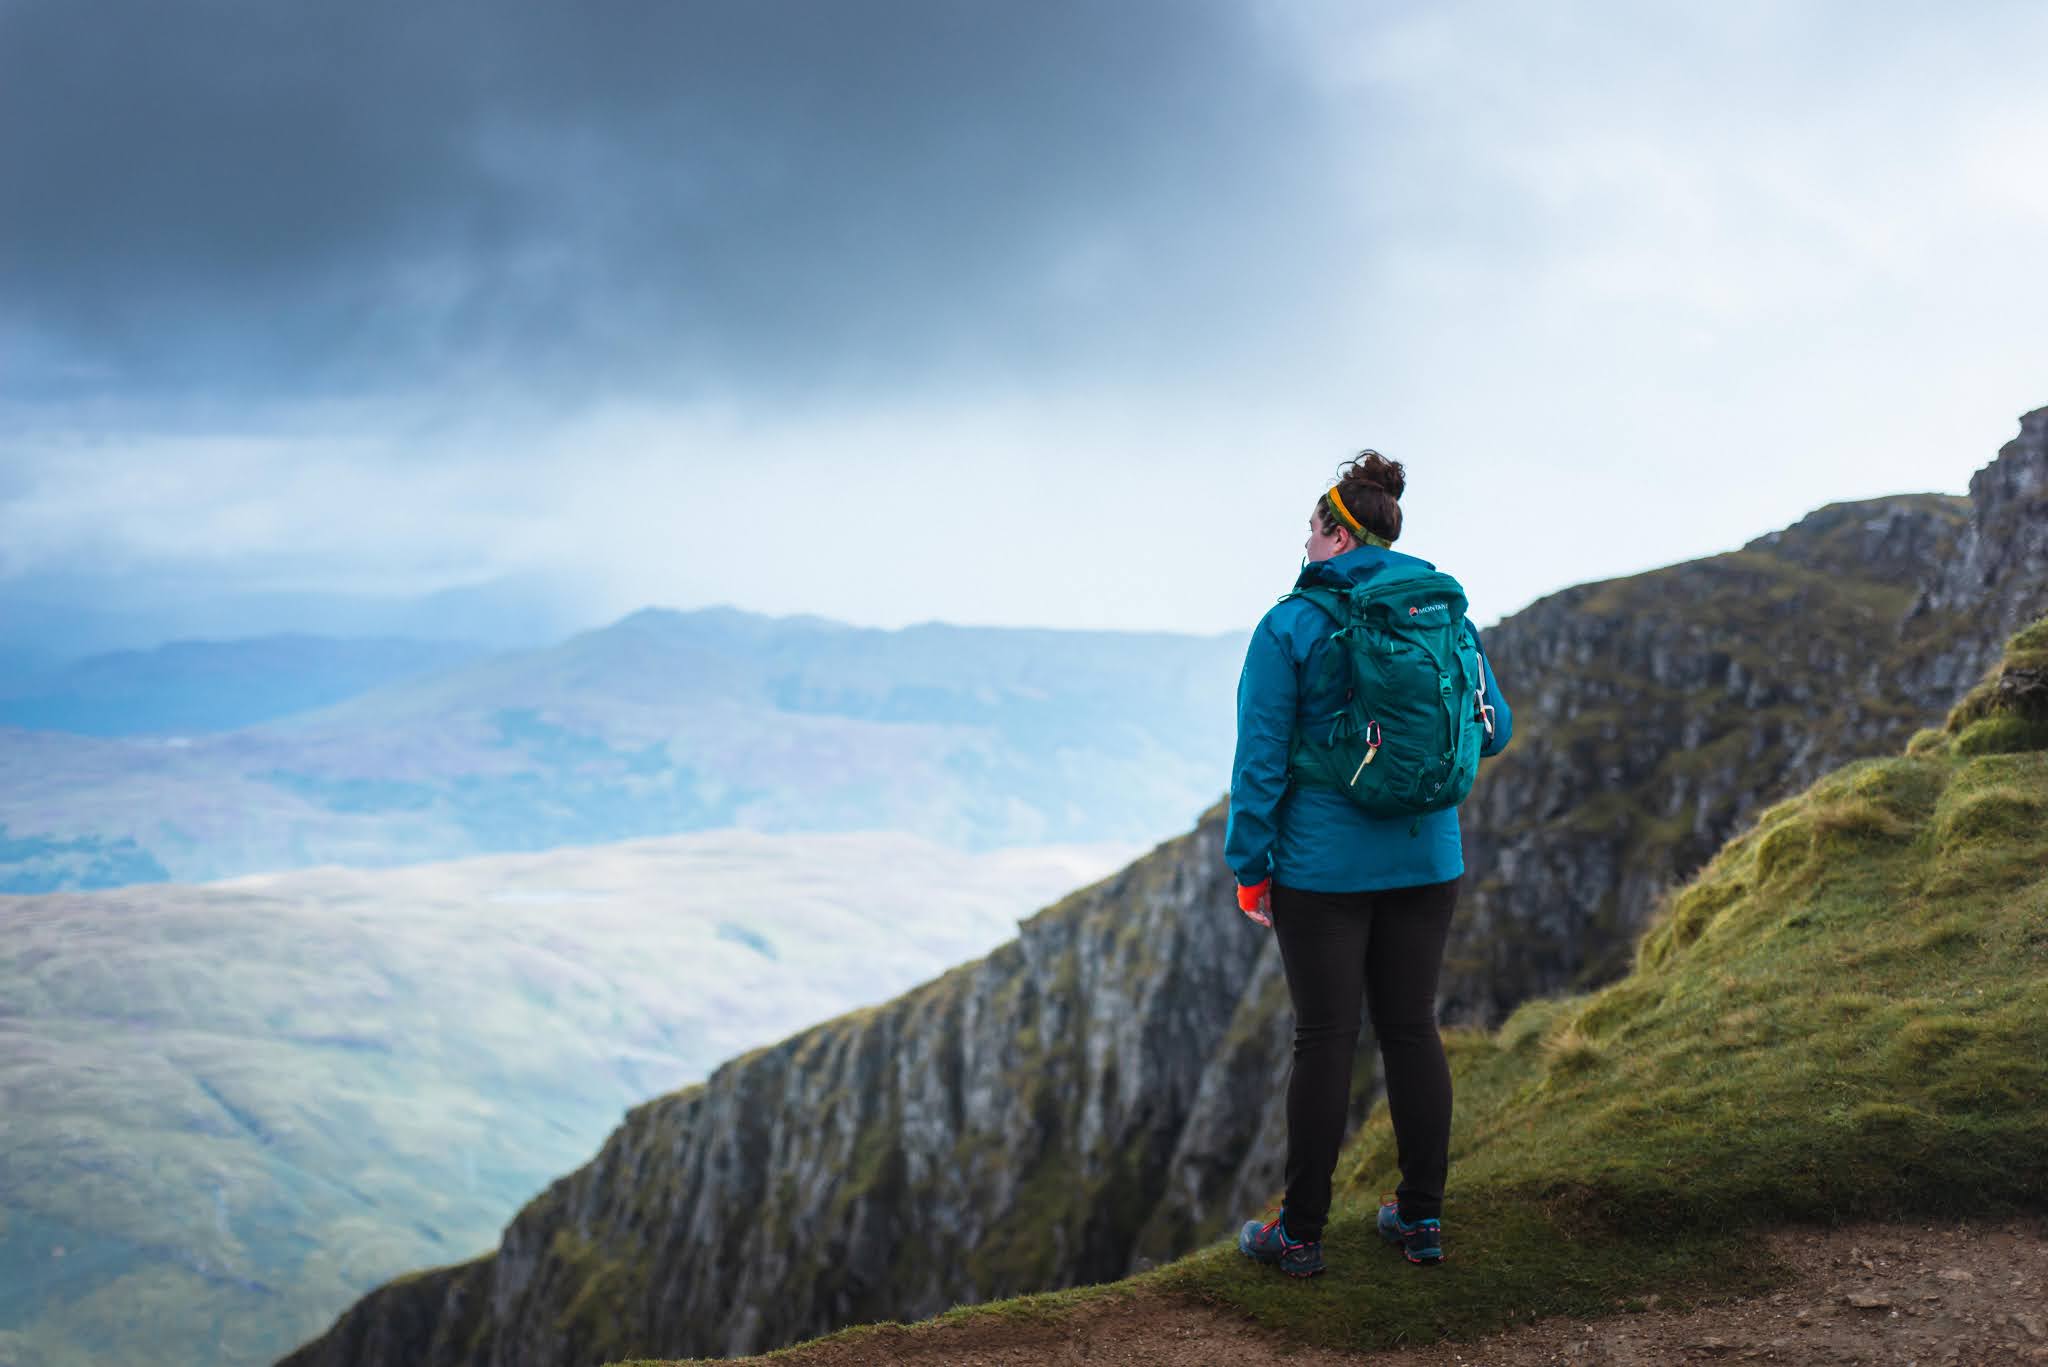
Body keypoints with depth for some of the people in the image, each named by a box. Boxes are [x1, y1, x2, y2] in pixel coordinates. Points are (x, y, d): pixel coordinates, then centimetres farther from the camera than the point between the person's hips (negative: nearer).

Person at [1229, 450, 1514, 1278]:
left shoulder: (1291, 627, -11)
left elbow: (1262, 759, -12)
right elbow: (1493, 730, 6)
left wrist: (1249, 868, -4)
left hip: (1322, 866, -4)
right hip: (1426, 859, 4)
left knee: (1325, 1039, 2)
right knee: (1412, 1028, 13)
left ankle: (1300, 1233, 13)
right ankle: (1422, 1219, 20)